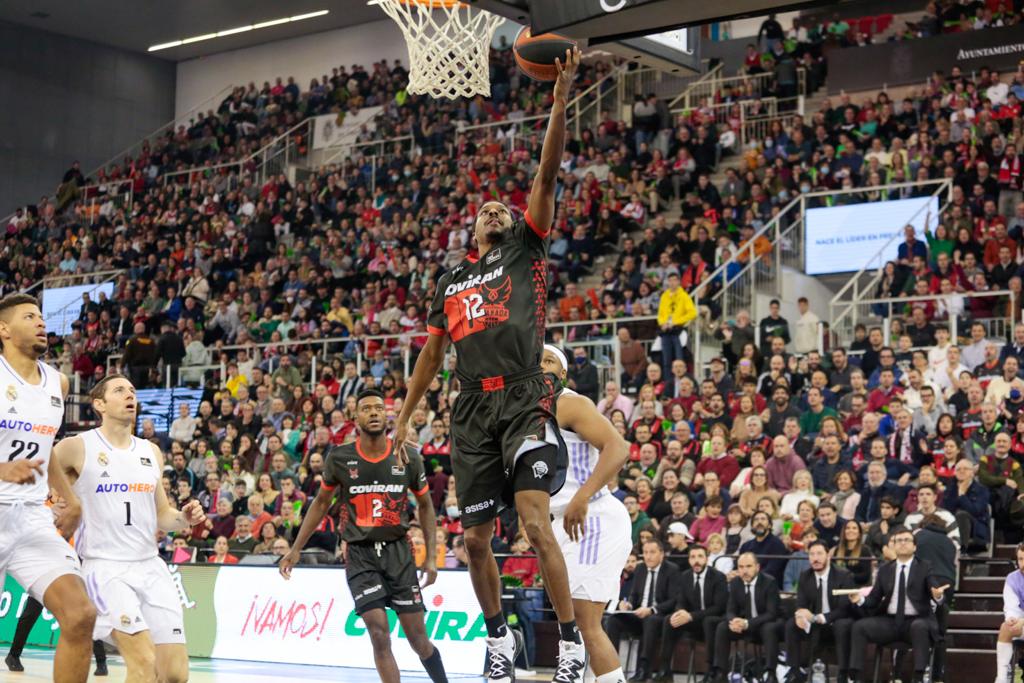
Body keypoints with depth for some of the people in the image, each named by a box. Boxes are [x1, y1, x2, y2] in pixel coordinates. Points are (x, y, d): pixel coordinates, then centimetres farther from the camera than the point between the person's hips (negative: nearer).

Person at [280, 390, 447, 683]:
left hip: (398, 550, 1)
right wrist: (296, 550, 7)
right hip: (359, 554, -1)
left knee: (418, 638, 2)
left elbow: (425, 506, 9)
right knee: (379, 634, -14)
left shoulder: (408, 458, -3)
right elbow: (321, 502, 10)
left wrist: (430, 558, 3)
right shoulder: (339, 458, -4)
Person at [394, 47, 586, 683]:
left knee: (536, 521, -18)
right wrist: (405, 416, 21)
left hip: (525, 402, -5)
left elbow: (547, 176, -2)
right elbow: (432, 354, 26)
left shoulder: (526, 249, 10)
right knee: (477, 537, 7)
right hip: (473, 410, 5)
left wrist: (561, 99, -11)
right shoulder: (451, 283, 22)